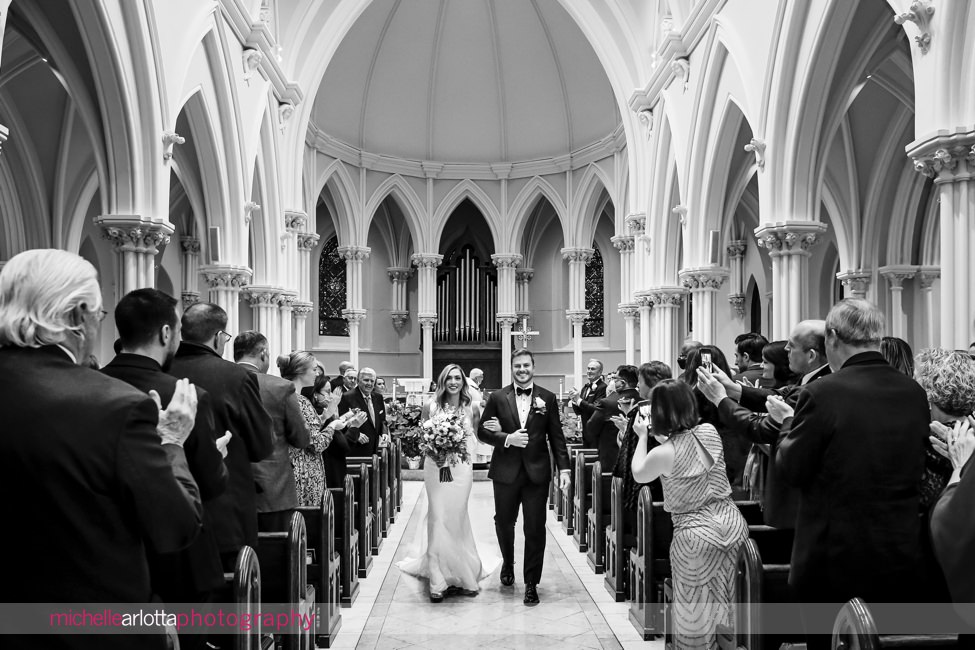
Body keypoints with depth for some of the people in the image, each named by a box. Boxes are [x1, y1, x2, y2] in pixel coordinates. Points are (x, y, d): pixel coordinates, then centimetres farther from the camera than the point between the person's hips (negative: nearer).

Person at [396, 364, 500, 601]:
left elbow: (477, 437, 10)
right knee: (438, 519, -2)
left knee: (457, 519, 8)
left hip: (462, 468, 1)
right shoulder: (431, 406, 0)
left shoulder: (472, 408, 2)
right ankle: (438, 581, 5)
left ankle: (461, 574, 23)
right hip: (436, 467, -1)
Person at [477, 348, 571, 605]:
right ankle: (508, 563, 43)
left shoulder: (547, 398, 3)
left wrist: (563, 468, -4)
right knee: (504, 523, 14)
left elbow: (556, 436, 3)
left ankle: (531, 583, 15)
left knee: (535, 528, 1)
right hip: (506, 472, 1)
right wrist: (507, 438, -14)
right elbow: (482, 431, 2)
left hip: (537, 472, -1)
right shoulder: (498, 398, 2)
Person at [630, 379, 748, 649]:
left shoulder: (662, 454, -21)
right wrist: (658, 434, 16)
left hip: (697, 535, -6)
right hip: (733, 524, 6)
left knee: (695, 614, 13)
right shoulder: (709, 431, -5)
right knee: (720, 603, 23)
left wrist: (642, 436, 11)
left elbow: (638, 475, 3)